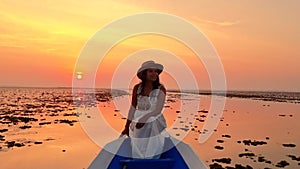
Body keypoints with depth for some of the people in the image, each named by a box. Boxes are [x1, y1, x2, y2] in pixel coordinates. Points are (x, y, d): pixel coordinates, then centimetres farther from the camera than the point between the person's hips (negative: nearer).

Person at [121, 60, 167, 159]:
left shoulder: (160, 89, -11)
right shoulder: (137, 88, -4)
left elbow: (158, 110, -14)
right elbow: (133, 108, 2)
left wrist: (143, 120, -18)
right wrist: (127, 126, 4)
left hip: (154, 126, -2)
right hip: (138, 126, 2)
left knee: (152, 155, 9)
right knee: (138, 155, 12)